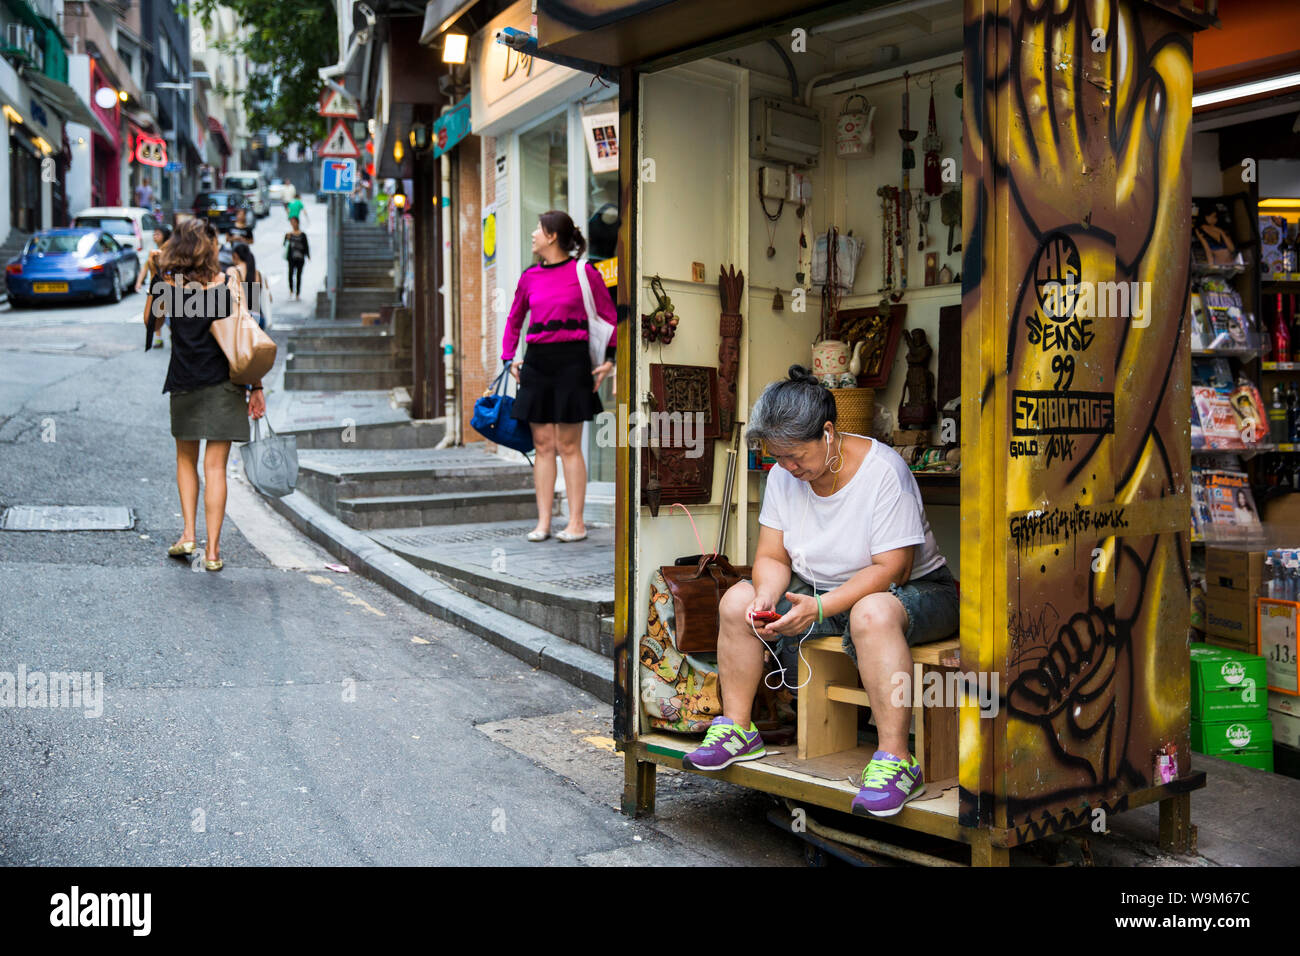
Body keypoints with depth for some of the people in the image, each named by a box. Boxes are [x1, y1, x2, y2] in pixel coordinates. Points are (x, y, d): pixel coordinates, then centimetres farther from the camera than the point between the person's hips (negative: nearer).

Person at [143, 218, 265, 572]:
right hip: (223, 384, -1)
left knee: (186, 460, 20)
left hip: (185, 384, 1)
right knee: (215, 466, 1)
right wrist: (256, 386, 0)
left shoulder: (168, 282, -1)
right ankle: (212, 550, 2)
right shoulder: (228, 283, -4)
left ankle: (188, 535, 13)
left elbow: (149, 318, 17)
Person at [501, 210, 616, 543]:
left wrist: (610, 359, -1)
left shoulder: (584, 272, -2)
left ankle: (576, 522, 5)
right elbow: (514, 319, 22)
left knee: (569, 445, -2)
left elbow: (609, 316, 4)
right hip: (536, 362, 5)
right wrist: (509, 358, 13)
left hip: (571, 361, -4)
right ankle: (543, 522, 10)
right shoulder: (530, 277, 10)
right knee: (542, 445, 5)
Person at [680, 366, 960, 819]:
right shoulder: (783, 476, -4)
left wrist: (819, 607, -34)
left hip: (910, 591, -6)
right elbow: (772, 556, -1)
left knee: (872, 614, -40)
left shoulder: (882, 471, -23)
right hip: (822, 592, 7)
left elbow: (891, 569, -26)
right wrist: (767, 595, -25)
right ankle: (737, 729, 2)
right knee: (737, 601, -8)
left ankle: (895, 760, -37)